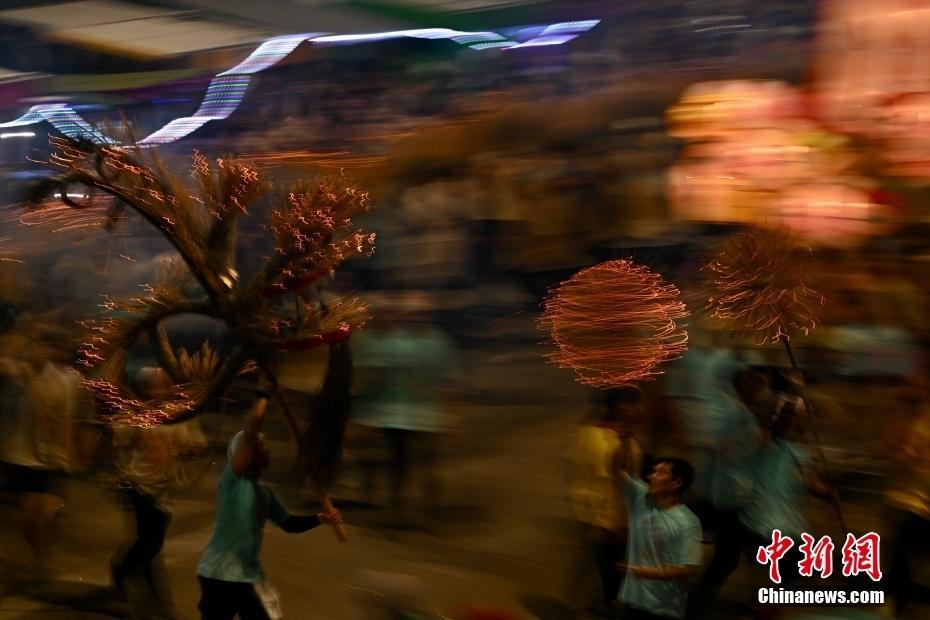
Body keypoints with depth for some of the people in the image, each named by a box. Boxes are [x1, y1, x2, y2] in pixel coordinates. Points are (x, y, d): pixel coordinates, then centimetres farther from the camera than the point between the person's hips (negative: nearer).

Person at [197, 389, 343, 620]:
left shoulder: (264, 492, 9)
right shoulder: (232, 478, -16)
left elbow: (287, 523, 19)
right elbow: (251, 431, -28)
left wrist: (320, 518, 4)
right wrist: (263, 396, -17)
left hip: (249, 576, 8)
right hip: (219, 575, -8)